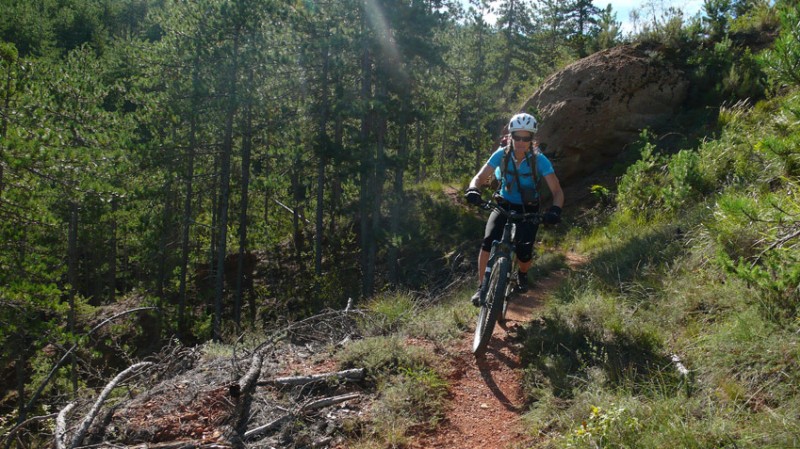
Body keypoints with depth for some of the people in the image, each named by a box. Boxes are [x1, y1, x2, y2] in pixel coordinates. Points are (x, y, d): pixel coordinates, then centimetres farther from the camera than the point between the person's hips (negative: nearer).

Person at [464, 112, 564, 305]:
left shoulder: (540, 160, -20)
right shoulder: (501, 155, -15)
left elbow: (557, 191, -21)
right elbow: (480, 177, -15)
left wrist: (555, 210, -42)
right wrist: (473, 190, -39)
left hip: (528, 210, -1)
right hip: (504, 205, 1)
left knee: (524, 253, -14)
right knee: (488, 242, -23)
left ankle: (523, 275, 23)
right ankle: (481, 286, -10)